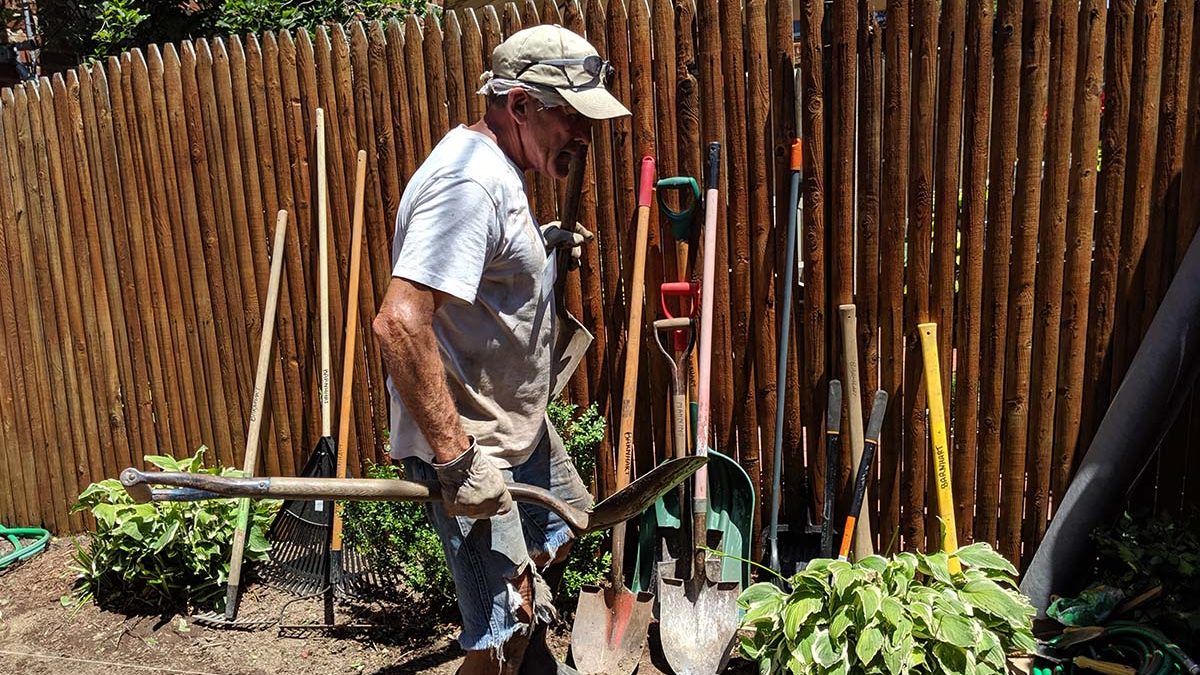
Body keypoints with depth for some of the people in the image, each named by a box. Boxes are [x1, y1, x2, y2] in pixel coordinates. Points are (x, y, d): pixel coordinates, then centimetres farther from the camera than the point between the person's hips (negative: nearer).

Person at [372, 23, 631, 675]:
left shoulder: (498, 167, 8)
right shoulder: (469, 180, -25)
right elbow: (399, 322, -34)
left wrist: (541, 248, 8)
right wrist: (456, 457, -31)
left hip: (517, 420, 11)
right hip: (470, 444, -11)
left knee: (562, 526, 30)